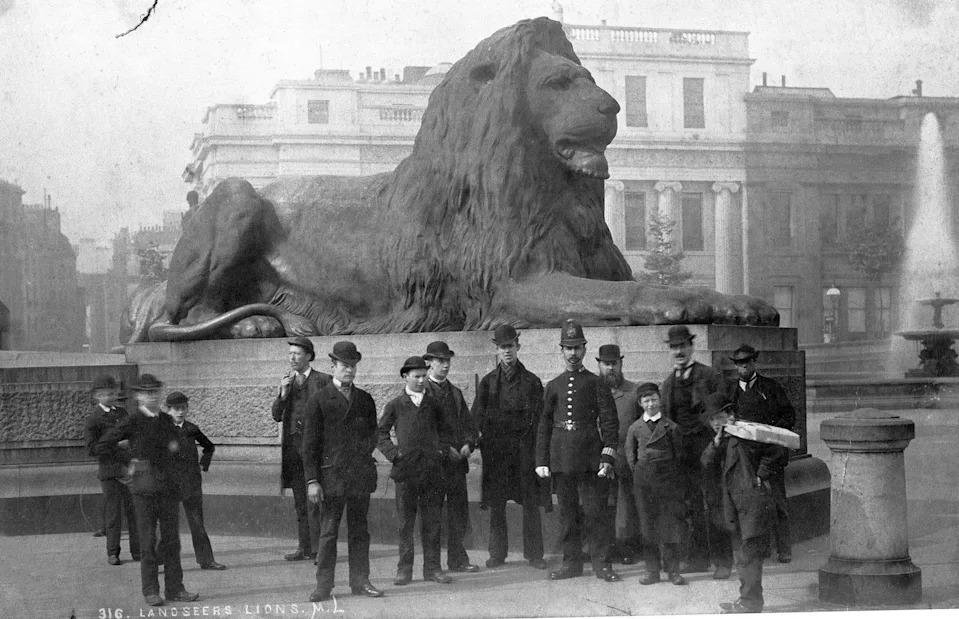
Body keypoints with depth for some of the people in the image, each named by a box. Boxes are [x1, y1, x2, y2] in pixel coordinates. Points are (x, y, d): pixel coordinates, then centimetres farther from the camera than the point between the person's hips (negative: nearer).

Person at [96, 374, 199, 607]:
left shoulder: (166, 420, 10)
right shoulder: (132, 422, -6)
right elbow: (101, 447, -5)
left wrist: (174, 446, 10)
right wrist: (124, 449, -1)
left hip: (168, 485, 5)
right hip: (144, 487, -5)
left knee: (171, 538, 6)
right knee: (148, 540, 0)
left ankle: (174, 588, 12)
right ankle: (151, 591, 8)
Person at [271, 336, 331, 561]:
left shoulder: (323, 380, -1)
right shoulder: (288, 381, 16)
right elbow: (277, 416, 9)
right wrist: (283, 393, -4)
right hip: (293, 446, 6)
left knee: (315, 500, -10)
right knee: (299, 502, 8)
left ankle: (319, 549, -8)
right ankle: (304, 547, 13)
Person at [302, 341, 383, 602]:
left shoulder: (365, 399, 12)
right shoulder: (319, 400, 0)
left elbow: (373, 433, 23)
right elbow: (310, 443, -2)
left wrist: (367, 446, 0)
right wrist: (312, 480, -8)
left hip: (361, 474, 4)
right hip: (331, 473, -4)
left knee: (359, 530, 7)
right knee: (328, 532, -2)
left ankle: (360, 581, 14)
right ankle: (323, 585, 3)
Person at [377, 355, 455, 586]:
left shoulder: (433, 403, 12)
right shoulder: (395, 405, 5)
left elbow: (445, 429, 22)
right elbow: (380, 433, 9)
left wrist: (443, 450, 7)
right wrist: (393, 453, -3)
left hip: (432, 469, 2)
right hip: (406, 471, -2)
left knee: (432, 521, 4)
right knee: (405, 522, 1)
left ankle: (432, 567, 10)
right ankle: (404, 569, 7)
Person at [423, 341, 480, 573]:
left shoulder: (455, 392, 18)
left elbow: (467, 423, 18)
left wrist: (468, 444, -1)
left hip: (457, 460, 6)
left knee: (459, 510, 5)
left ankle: (458, 559, 12)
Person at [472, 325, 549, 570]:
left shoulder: (531, 381, 6)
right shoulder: (488, 382, 9)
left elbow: (539, 417, 5)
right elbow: (477, 416, 8)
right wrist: (484, 440, -4)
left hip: (525, 447, -1)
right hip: (495, 448, 1)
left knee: (531, 503, -2)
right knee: (495, 503, 3)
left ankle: (534, 554, 5)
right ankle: (497, 554, 12)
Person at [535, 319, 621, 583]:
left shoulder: (596, 384, 5)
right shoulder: (554, 386, 13)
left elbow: (609, 422, -1)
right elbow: (544, 425, 14)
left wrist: (608, 456, -11)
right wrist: (541, 460, 6)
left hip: (590, 456, -3)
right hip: (561, 458, 3)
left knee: (595, 509, -3)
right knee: (567, 511, 7)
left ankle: (601, 563, 4)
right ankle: (571, 563, 15)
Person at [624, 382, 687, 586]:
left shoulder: (671, 427, 3)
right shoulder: (634, 428, 9)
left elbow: (678, 455, 5)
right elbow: (630, 455, 14)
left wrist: (679, 482, 1)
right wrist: (639, 474, 5)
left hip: (667, 477, -2)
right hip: (643, 481, 2)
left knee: (671, 523, -4)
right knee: (647, 525, 2)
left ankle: (673, 570, 2)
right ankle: (652, 569, 9)